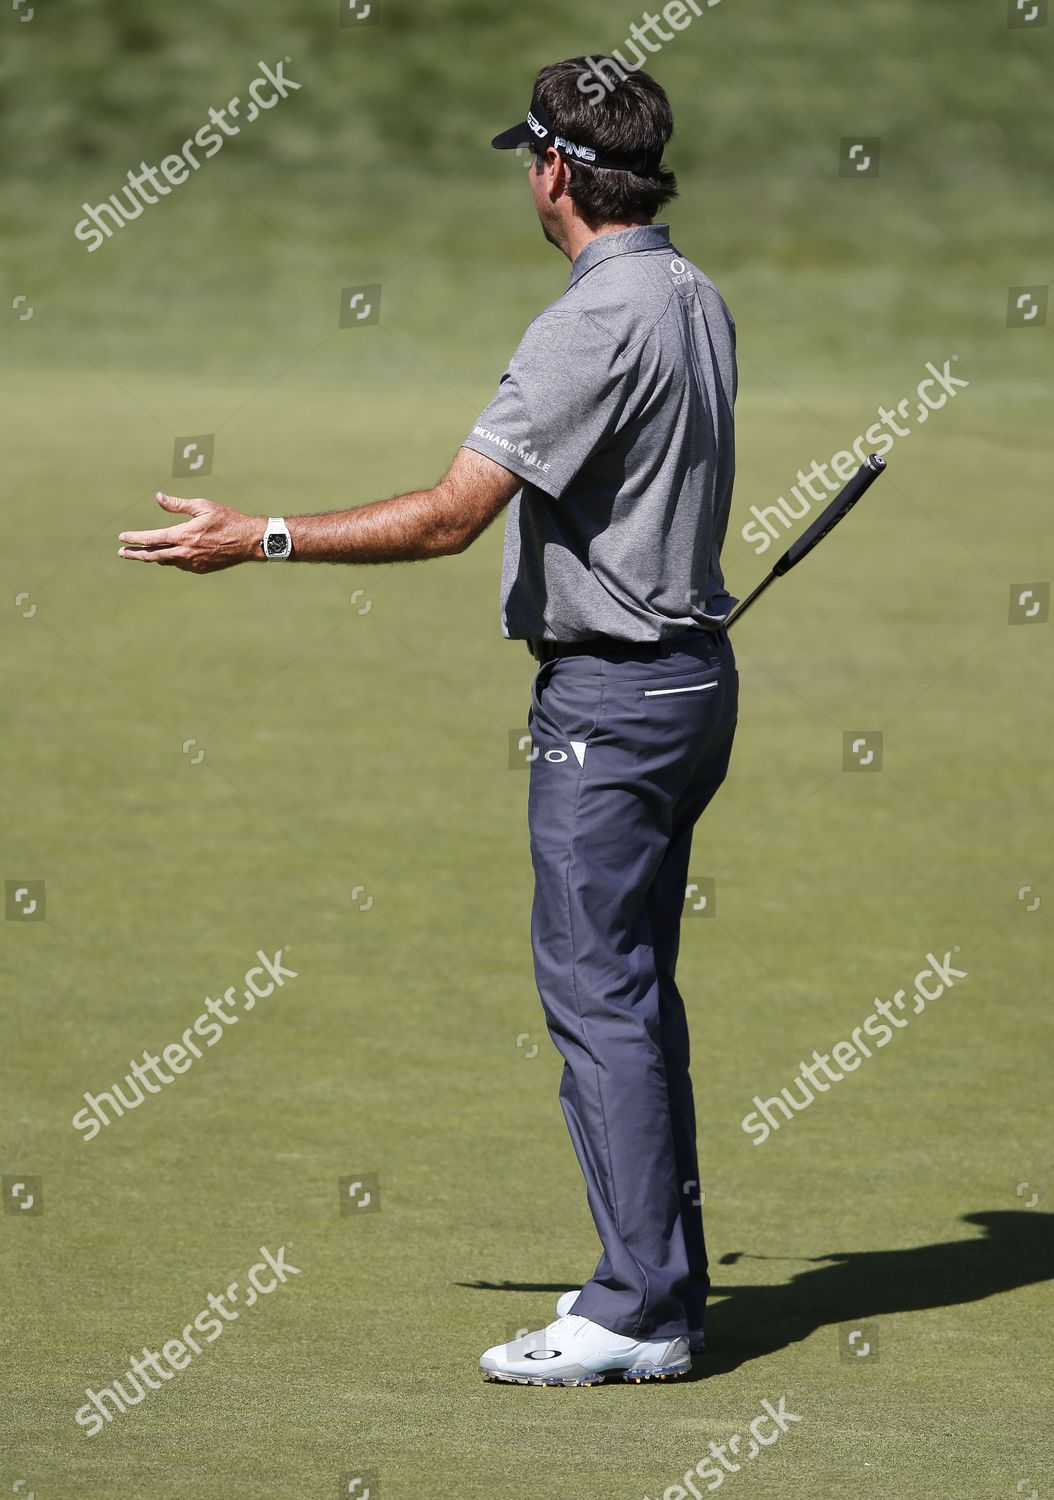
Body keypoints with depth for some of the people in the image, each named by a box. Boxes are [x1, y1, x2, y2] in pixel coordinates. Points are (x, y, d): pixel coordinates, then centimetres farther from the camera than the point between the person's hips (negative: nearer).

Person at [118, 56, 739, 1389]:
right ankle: (661, 1280, 16)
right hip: (693, 671, 10)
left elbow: (451, 516, -22)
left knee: (597, 992, -8)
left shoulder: (592, 326, -20)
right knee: (632, 989, 14)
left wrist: (260, 540, -17)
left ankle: (638, 1310, -8)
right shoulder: (696, 301, 9)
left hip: (609, 699, -10)